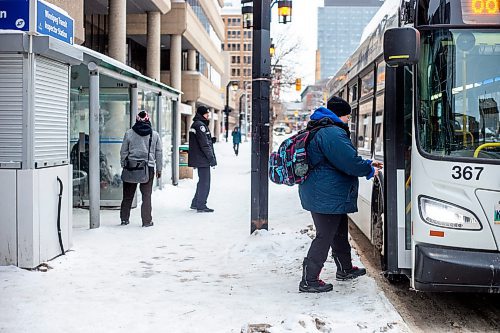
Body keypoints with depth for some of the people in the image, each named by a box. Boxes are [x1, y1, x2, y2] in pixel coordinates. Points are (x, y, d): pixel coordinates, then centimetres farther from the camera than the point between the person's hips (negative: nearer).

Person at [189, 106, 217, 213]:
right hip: (202, 159, -10)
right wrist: (211, 158, -17)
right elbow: (204, 144, -19)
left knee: (202, 182, 17)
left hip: (199, 159, 11)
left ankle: (195, 203, 23)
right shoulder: (200, 125, -15)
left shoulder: (195, 124, 17)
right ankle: (201, 206, 0)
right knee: (204, 183, -4)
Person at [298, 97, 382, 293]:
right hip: (327, 197, -11)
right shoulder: (333, 133, -20)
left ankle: (345, 269, 40)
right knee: (324, 237, -5)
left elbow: (343, 159, 23)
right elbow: (350, 162, -23)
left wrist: (367, 164, 17)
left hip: (320, 194, 11)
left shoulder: (319, 131, 16)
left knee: (340, 232, 23)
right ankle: (309, 281, 0)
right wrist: (369, 171, -5)